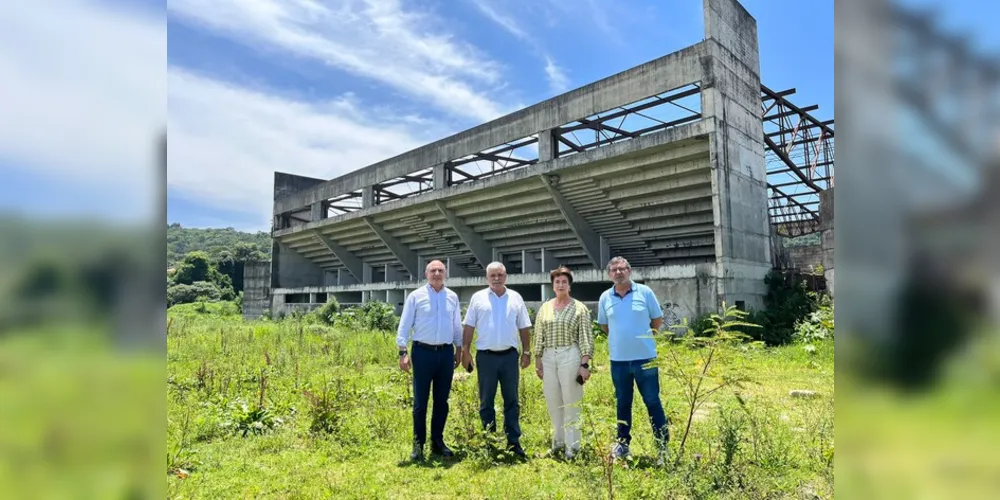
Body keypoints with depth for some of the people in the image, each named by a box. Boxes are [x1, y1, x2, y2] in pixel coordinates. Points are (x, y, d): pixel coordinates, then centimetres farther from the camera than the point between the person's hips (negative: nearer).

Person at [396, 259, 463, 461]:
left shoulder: (452, 297, 8)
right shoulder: (416, 296, -1)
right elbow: (404, 326, -3)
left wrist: (459, 349, 12)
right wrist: (403, 352, -9)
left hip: (446, 353, 3)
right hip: (423, 352, -3)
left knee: (442, 401, 10)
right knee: (420, 401, 3)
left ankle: (438, 442, 22)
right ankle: (418, 444, 14)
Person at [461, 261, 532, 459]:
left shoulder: (516, 298, 6)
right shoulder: (478, 298, 2)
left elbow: (524, 328, 9)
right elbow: (468, 327, 1)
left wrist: (526, 352, 5)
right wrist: (465, 351, -5)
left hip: (509, 356, 1)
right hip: (486, 356, -1)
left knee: (511, 400, 7)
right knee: (486, 401, 8)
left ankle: (513, 442, 15)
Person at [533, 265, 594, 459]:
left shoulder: (579, 308, -2)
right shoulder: (544, 308, 8)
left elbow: (586, 338, -5)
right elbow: (539, 337, 11)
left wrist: (584, 364, -10)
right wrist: (538, 362, 8)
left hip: (570, 356, -4)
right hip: (549, 357, 4)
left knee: (571, 401, 3)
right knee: (553, 401, 10)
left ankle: (572, 444, 15)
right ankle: (558, 440, 26)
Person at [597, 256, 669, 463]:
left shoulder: (644, 292, -4)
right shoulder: (605, 297, 2)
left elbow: (658, 321, 5)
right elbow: (604, 325, 15)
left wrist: (642, 337, 7)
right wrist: (620, 338, 10)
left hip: (645, 357, -2)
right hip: (618, 359, 2)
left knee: (653, 401, 4)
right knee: (623, 403, 14)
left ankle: (663, 444, 15)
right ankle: (623, 443, 26)